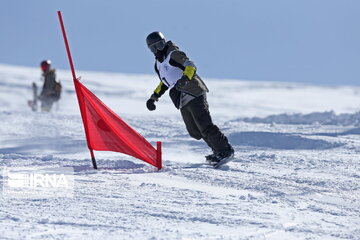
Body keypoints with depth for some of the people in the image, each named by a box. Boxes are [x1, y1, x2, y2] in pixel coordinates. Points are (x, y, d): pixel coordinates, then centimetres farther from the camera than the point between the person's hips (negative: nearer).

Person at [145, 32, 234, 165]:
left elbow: (191, 66, -19)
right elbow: (164, 83, 34)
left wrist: (184, 78, -37)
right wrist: (154, 97, 25)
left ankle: (226, 151, -11)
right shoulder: (158, 64, 19)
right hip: (183, 102, 8)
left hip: (194, 93, -8)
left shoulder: (174, 54, -5)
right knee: (195, 132, 3)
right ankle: (217, 150, 15)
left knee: (205, 126, -16)